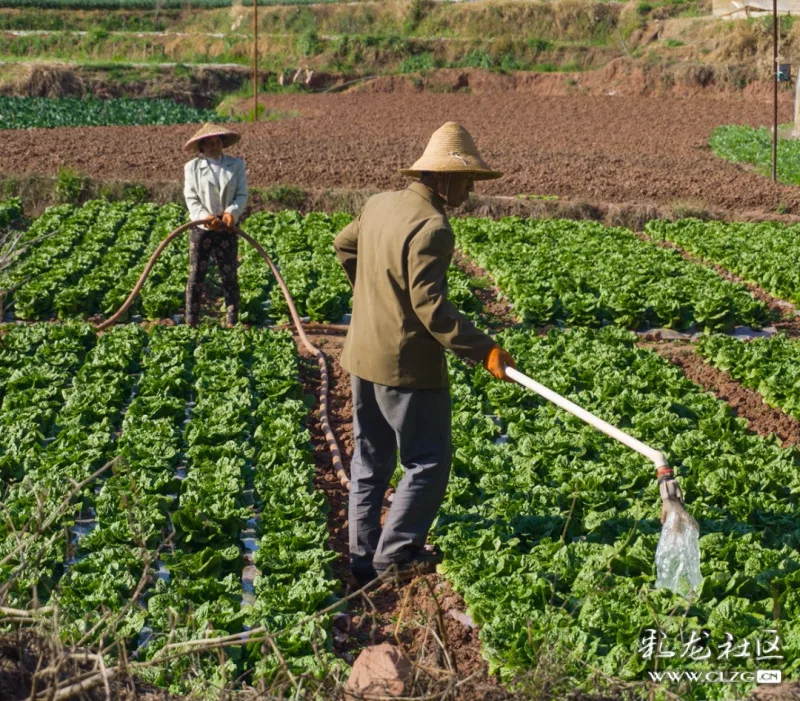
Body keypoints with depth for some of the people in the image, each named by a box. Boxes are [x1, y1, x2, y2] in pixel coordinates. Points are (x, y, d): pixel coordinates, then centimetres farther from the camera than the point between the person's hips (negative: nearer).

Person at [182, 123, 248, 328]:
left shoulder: (236, 165, 7)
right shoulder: (192, 167, 4)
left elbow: (242, 195, 2)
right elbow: (191, 198, -2)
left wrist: (232, 212, -18)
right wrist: (204, 216, -19)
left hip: (227, 229, 1)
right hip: (201, 228, -1)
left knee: (230, 276, 3)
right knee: (196, 276, 1)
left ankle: (232, 323, 8)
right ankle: (190, 323, 6)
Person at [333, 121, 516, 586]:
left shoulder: (380, 204, 6)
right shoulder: (431, 227, -21)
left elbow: (344, 244, 25)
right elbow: (431, 307, -25)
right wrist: (484, 350, -23)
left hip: (363, 356, 9)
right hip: (407, 365, -9)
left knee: (370, 461, 17)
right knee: (428, 462, 5)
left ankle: (364, 557, 23)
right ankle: (395, 555, 8)